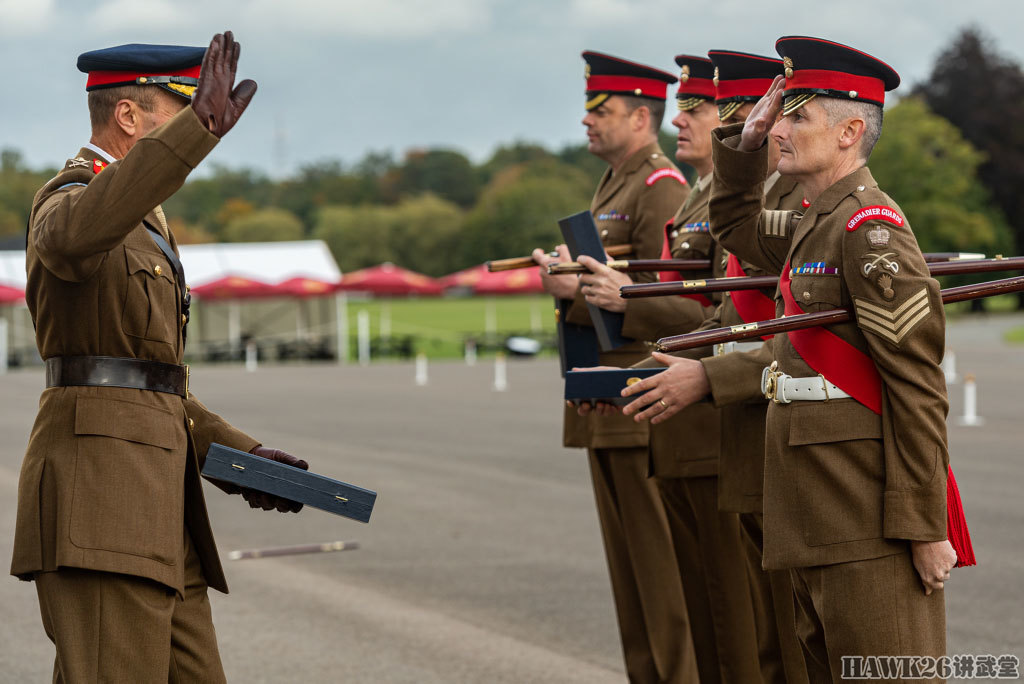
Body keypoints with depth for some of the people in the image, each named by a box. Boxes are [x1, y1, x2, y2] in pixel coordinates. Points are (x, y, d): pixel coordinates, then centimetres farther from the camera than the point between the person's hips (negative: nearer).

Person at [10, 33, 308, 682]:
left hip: (155, 506, 10)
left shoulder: (140, 228, 25)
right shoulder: (69, 199, -6)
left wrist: (242, 455, 16)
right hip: (98, 487, -10)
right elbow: (73, 236, -35)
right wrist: (199, 128, -41)